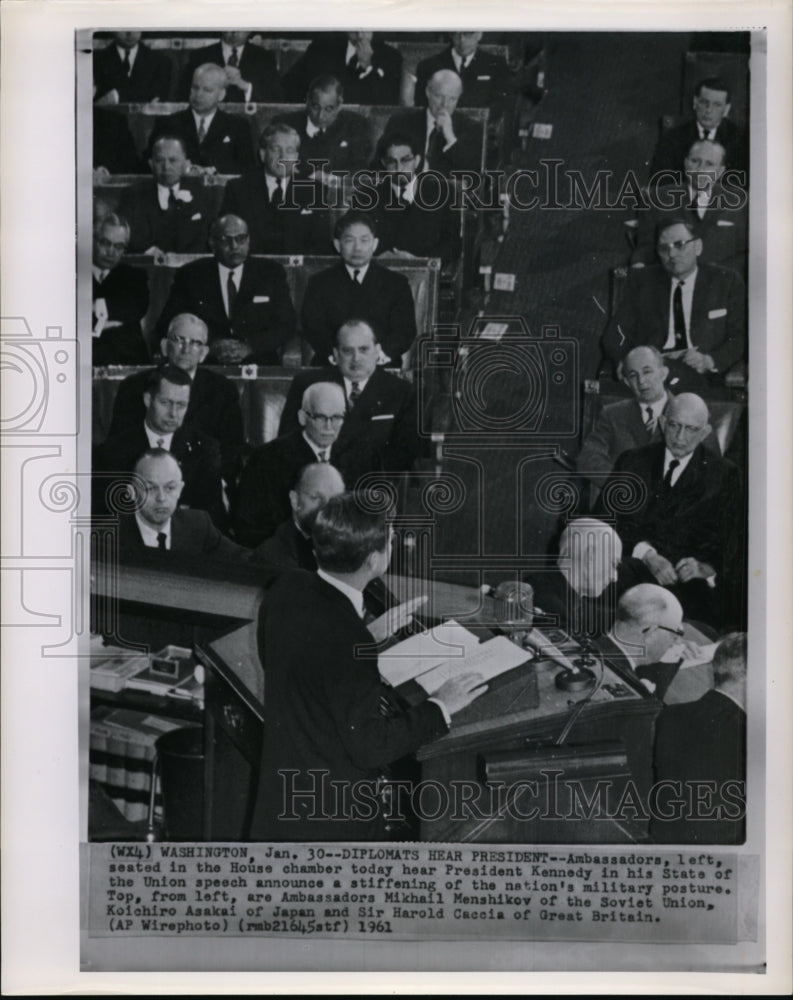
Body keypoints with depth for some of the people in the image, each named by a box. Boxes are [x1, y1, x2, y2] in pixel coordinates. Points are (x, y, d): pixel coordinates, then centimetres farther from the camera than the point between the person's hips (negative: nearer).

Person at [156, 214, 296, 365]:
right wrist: (210, 346, -13)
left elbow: (286, 324, 5)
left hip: (258, 365, 2)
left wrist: (248, 347, -12)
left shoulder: (272, 273, 10)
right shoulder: (190, 275, 9)